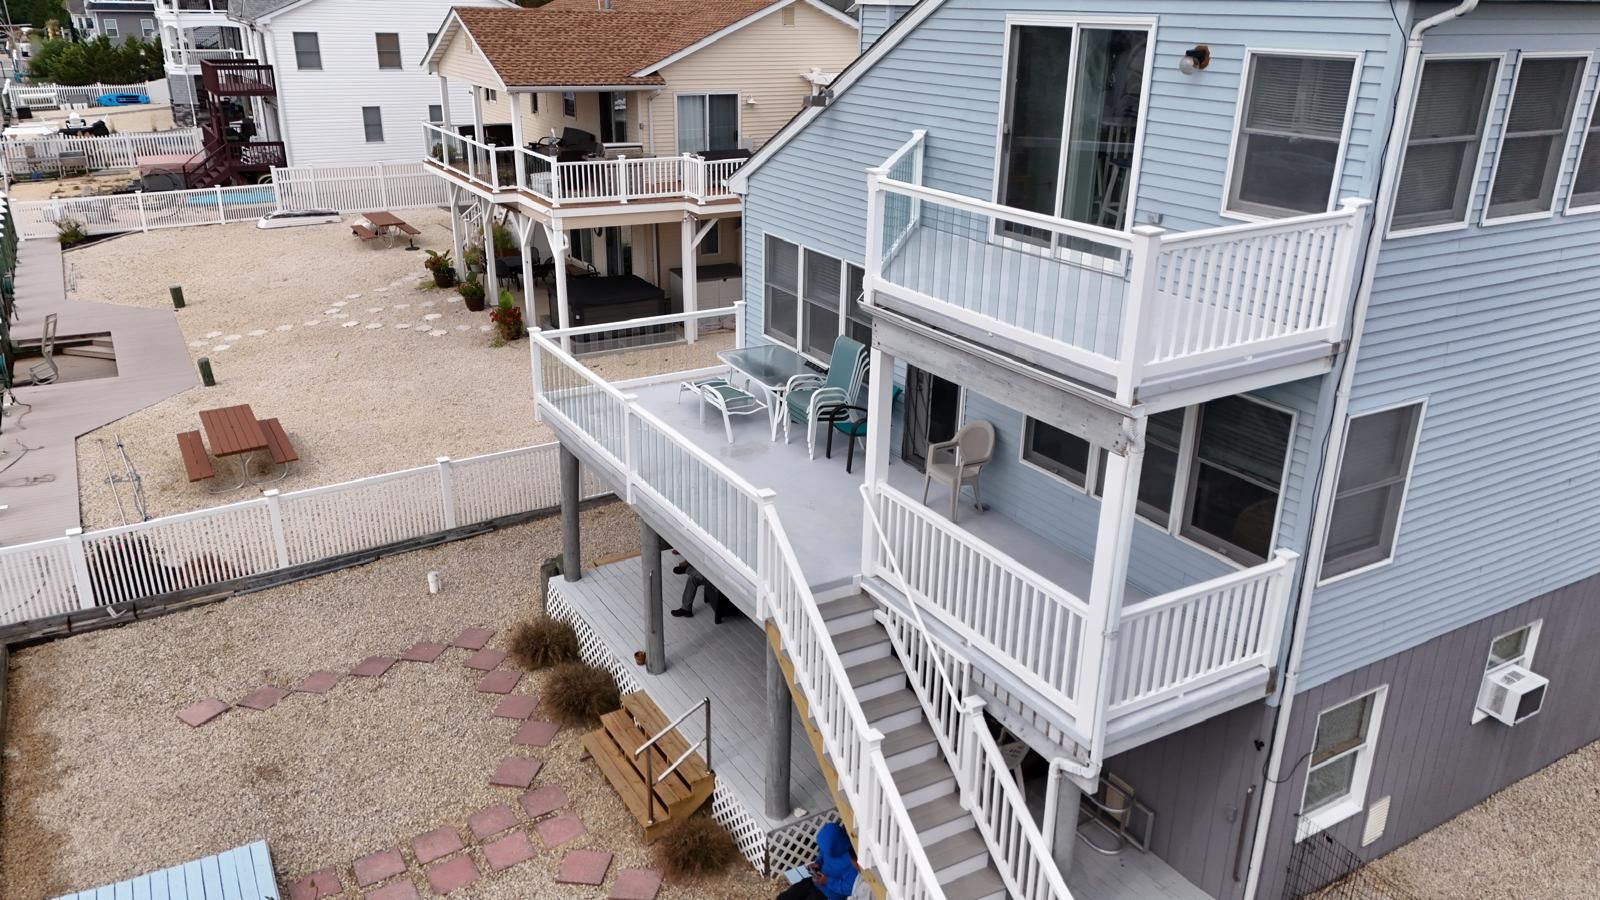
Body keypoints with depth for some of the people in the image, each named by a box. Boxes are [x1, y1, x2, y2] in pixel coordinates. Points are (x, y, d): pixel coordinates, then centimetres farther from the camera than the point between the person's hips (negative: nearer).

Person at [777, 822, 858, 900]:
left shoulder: (849, 861, -29)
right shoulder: (831, 846, -9)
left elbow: (850, 888, -23)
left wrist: (827, 881, -22)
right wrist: (818, 863, -5)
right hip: (815, 882, 8)